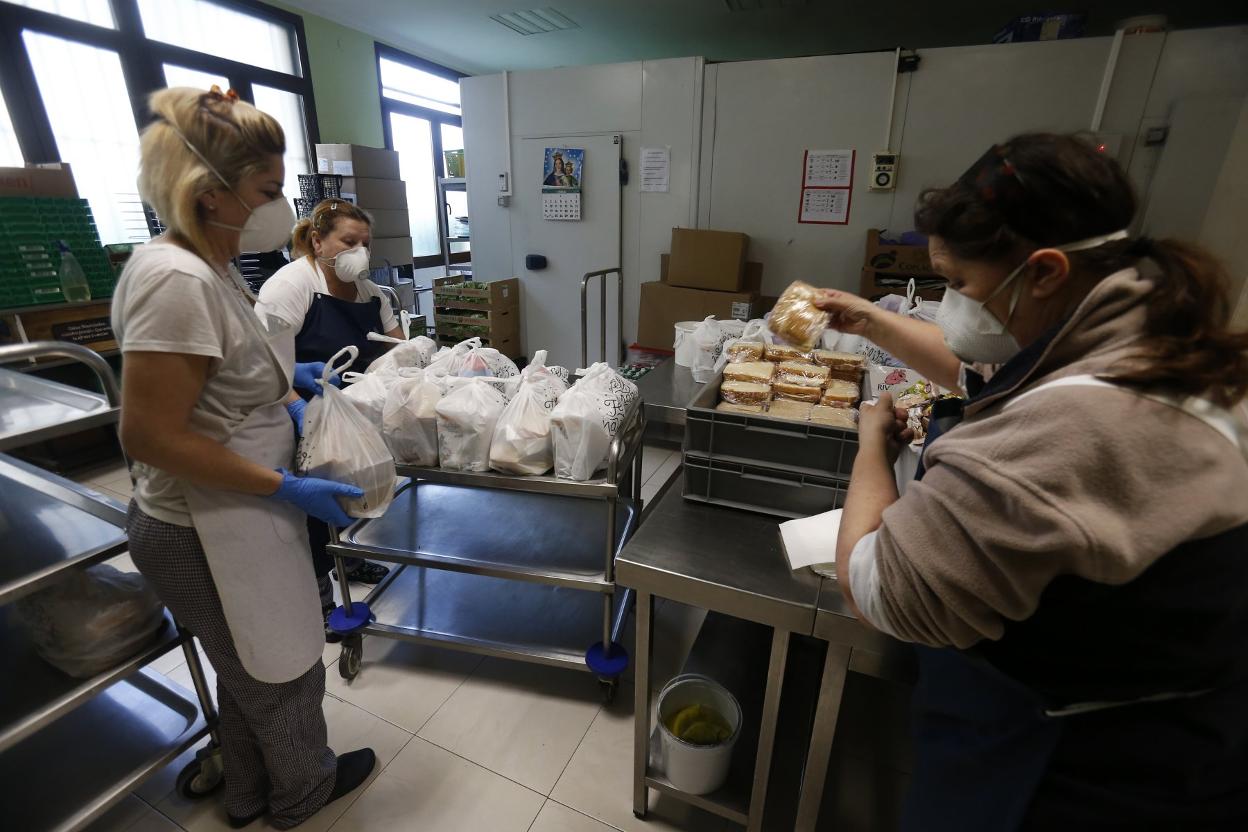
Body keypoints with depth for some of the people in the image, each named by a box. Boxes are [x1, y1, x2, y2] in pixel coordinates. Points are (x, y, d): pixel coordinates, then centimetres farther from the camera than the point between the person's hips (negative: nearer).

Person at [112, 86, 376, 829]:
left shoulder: (208, 265, 5)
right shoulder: (177, 279, -26)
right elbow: (149, 436, -26)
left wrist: (284, 374, 9)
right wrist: (286, 487, -23)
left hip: (234, 518, 9)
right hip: (208, 534, -9)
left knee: (252, 670, 27)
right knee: (286, 675, 15)